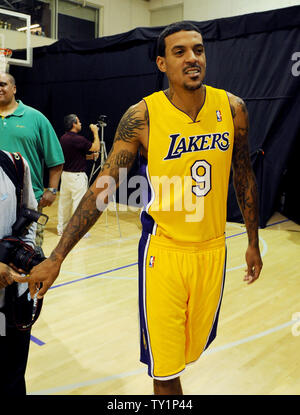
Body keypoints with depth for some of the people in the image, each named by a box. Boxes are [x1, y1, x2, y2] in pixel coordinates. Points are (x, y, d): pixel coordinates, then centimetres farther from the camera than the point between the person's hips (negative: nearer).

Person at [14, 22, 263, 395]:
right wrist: (56, 257, -15)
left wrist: (253, 243, 13)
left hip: (212, 249, 4)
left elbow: (244, 179, 8)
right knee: (164, 368, 5)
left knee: (194, 346, 20)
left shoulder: (232, 108, -3)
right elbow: (103, 187, -13)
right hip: (164, 250, -3)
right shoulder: (142, 116, -14)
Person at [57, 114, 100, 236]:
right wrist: (95, 132, -3)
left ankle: (61, 228, 23)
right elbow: (96, 147, -13)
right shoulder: (77, 139, -18)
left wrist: (91, 156, 9)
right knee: (78, 203, -1)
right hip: (77, 176, -9)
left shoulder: (63, 138, 9)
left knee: (64, 201, 14)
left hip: (65, 174, 9)